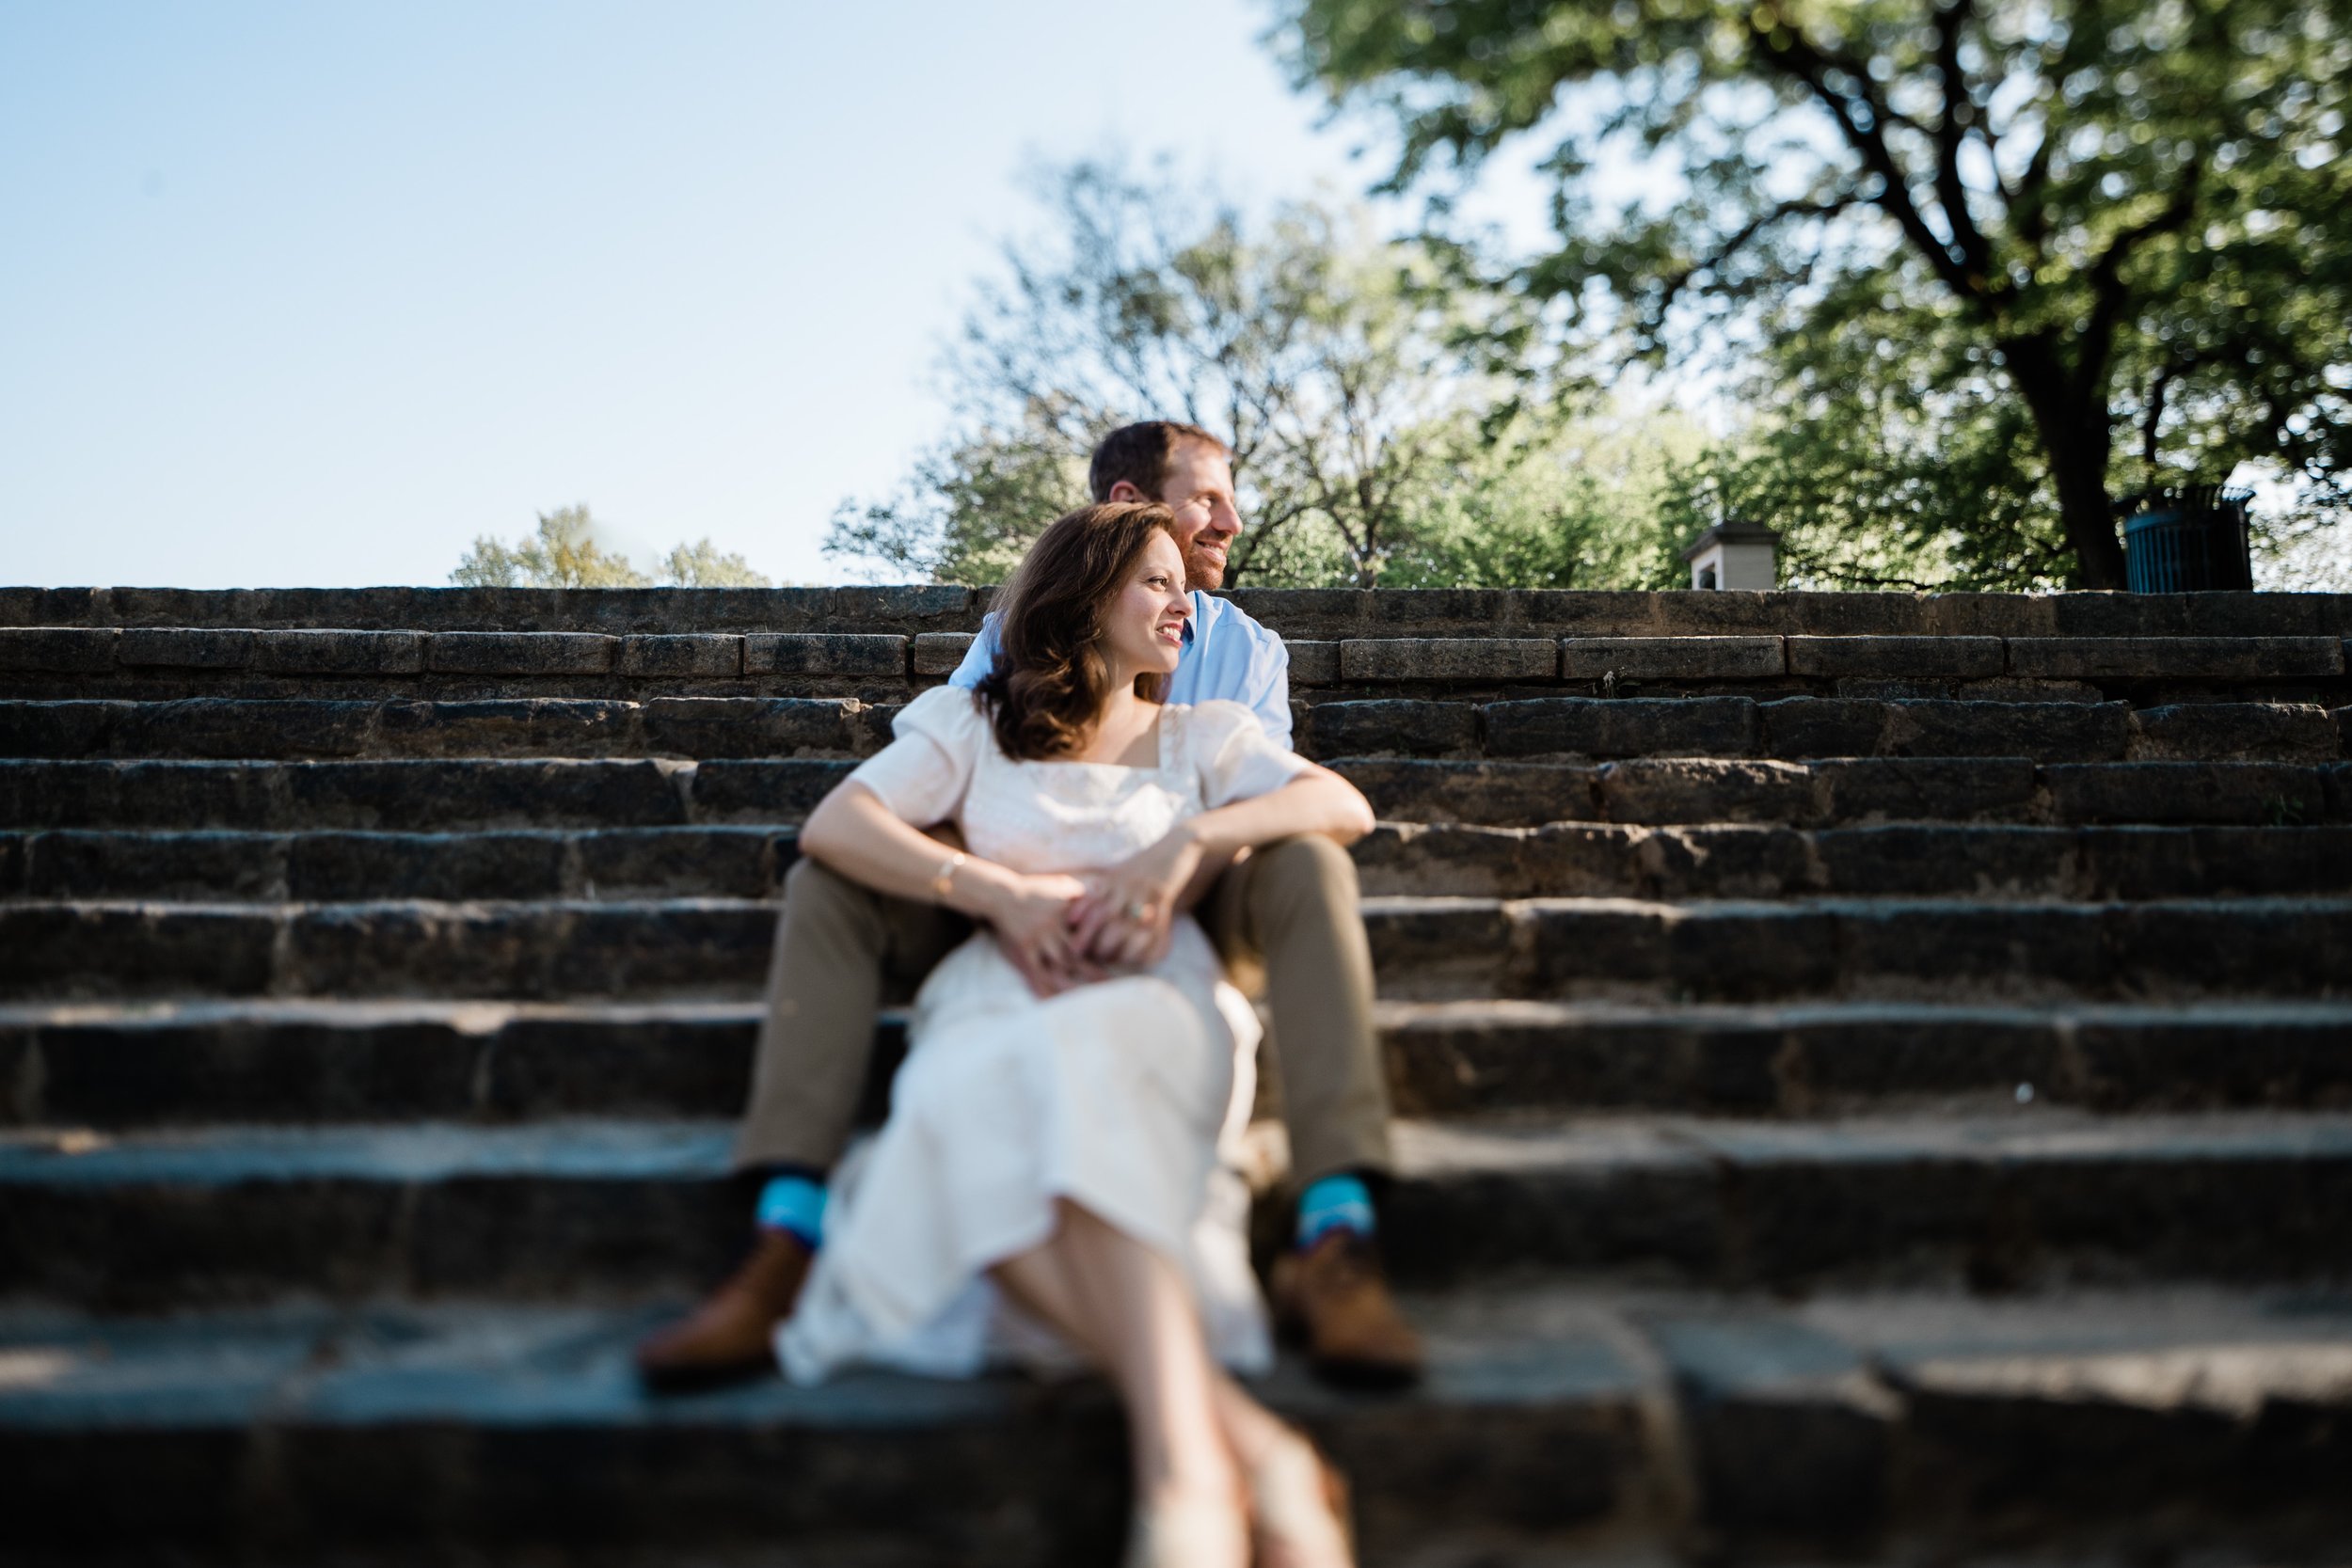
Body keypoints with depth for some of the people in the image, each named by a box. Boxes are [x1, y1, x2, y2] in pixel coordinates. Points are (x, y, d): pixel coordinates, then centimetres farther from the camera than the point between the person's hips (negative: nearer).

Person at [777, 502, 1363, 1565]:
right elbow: (832, 826, 10)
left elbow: (1344, 807, 11)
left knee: (1079, 1080, -40)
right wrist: (1002, 894, -5)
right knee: (969, 1122, -39)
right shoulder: (973, 725, 26)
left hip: (1159, 1003, 0)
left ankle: (1184, 1476, -56)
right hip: (997, 1000, 1)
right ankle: (1244, 1447, -50)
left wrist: (1187, 844, -7)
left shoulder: (1201, 736, 29)